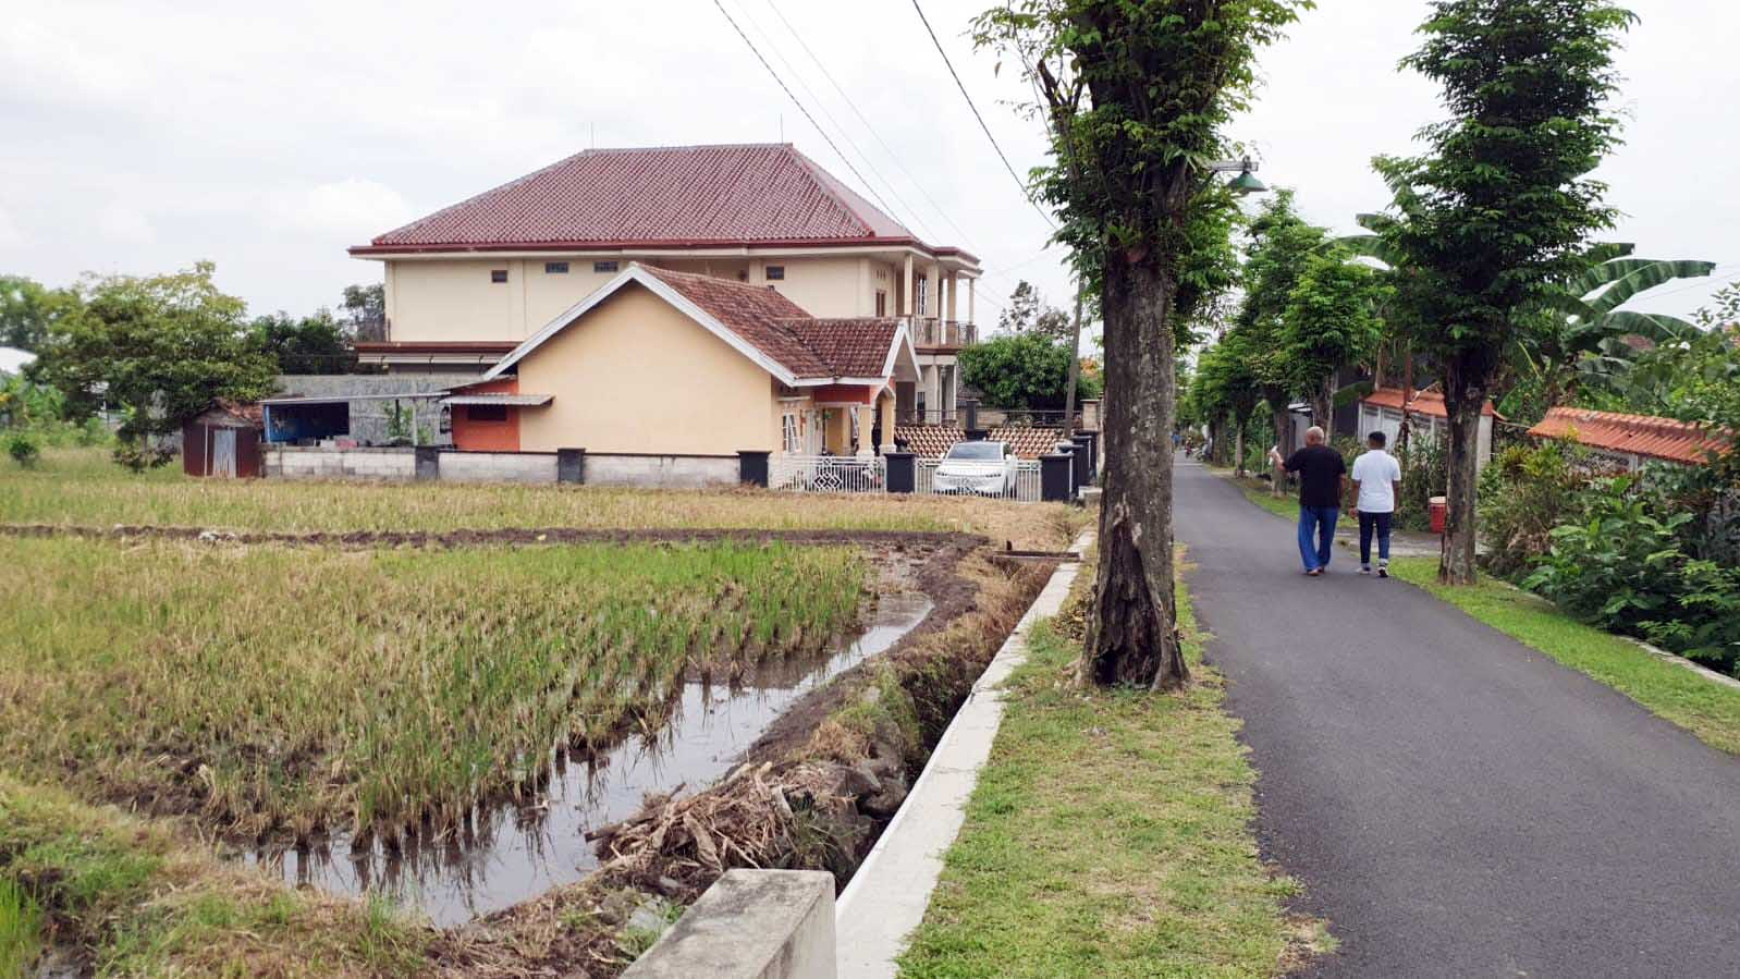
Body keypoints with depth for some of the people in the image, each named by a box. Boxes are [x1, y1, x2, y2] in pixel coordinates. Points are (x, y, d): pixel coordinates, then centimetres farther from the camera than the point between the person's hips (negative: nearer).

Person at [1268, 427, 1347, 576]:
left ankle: (1312, 566, -6)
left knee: (1306, 535, 5)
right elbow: (1343, 479, 4)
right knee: (1326, 535, 17)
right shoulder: (1335, 455, 5)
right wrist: (1340, 499, 12)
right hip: (1331, 502, 3)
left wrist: (1276, 456, 21)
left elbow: (1284, 467, 2)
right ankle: (1323, 564, 27)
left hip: (1309, 502, -3)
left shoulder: (1303, 454, -5)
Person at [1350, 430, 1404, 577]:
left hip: (1365, 506, -1)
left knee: (1365, 536, 10)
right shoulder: (1392, 461, 0)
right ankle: (1383, 563, -11)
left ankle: (1365, 566, 18)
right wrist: (1396, 505, 15)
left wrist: (1354, 505, -2)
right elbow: (1397, 487, 5)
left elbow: (1356, 485, -6)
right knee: (1384, 536, 7)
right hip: (1385, 506, 1)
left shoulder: (1360, 460, -4)